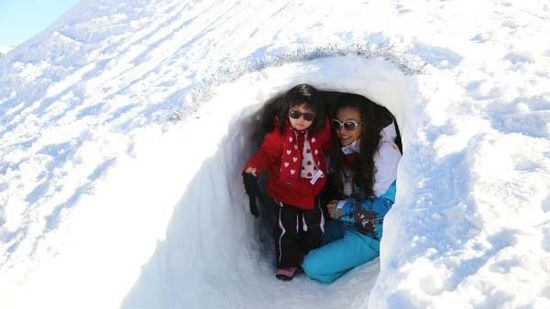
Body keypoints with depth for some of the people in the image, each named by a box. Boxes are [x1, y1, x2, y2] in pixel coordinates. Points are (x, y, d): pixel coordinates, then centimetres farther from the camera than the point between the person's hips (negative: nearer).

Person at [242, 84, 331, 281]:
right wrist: (251, 171, -45)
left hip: (312, 191, 4)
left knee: (314, 228, 15)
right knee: (286, 228, 1)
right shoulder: (279, 134, -23)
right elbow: (265, 154, -29)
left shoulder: (321, 131, -11)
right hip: (286, 191, -4)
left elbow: (328, 148, 9)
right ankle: (286, 264, 25)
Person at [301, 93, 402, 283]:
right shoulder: (345, 149, 1)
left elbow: (388, 204, -20)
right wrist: (331, 207, -6)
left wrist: (343, 210, -16)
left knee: (312, 266, -16)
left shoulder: (384, 151, -21)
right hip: (346, 224, 8)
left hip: (372, 234, -8)